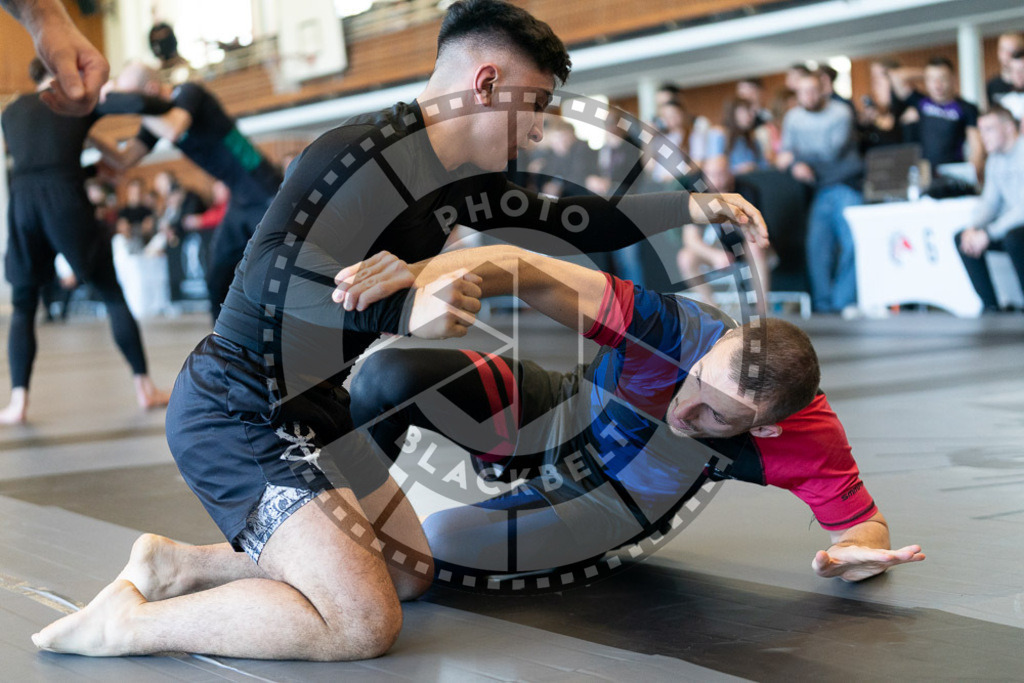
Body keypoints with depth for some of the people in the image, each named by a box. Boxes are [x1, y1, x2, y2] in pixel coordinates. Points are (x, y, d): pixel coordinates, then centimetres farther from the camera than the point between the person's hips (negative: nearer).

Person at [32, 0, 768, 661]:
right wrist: (404, 308, -42)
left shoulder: (461, 178, 7)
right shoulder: (360, 152, -21)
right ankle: (124, 622, -7)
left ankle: (178, 564, 18)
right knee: (363, 621, -19)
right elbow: (264, 278, -30)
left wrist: (688, 206, 11)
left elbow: (571, 221, 18)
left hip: (310, 413, 10)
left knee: (411, 571, 16)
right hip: (234, 415, -10)